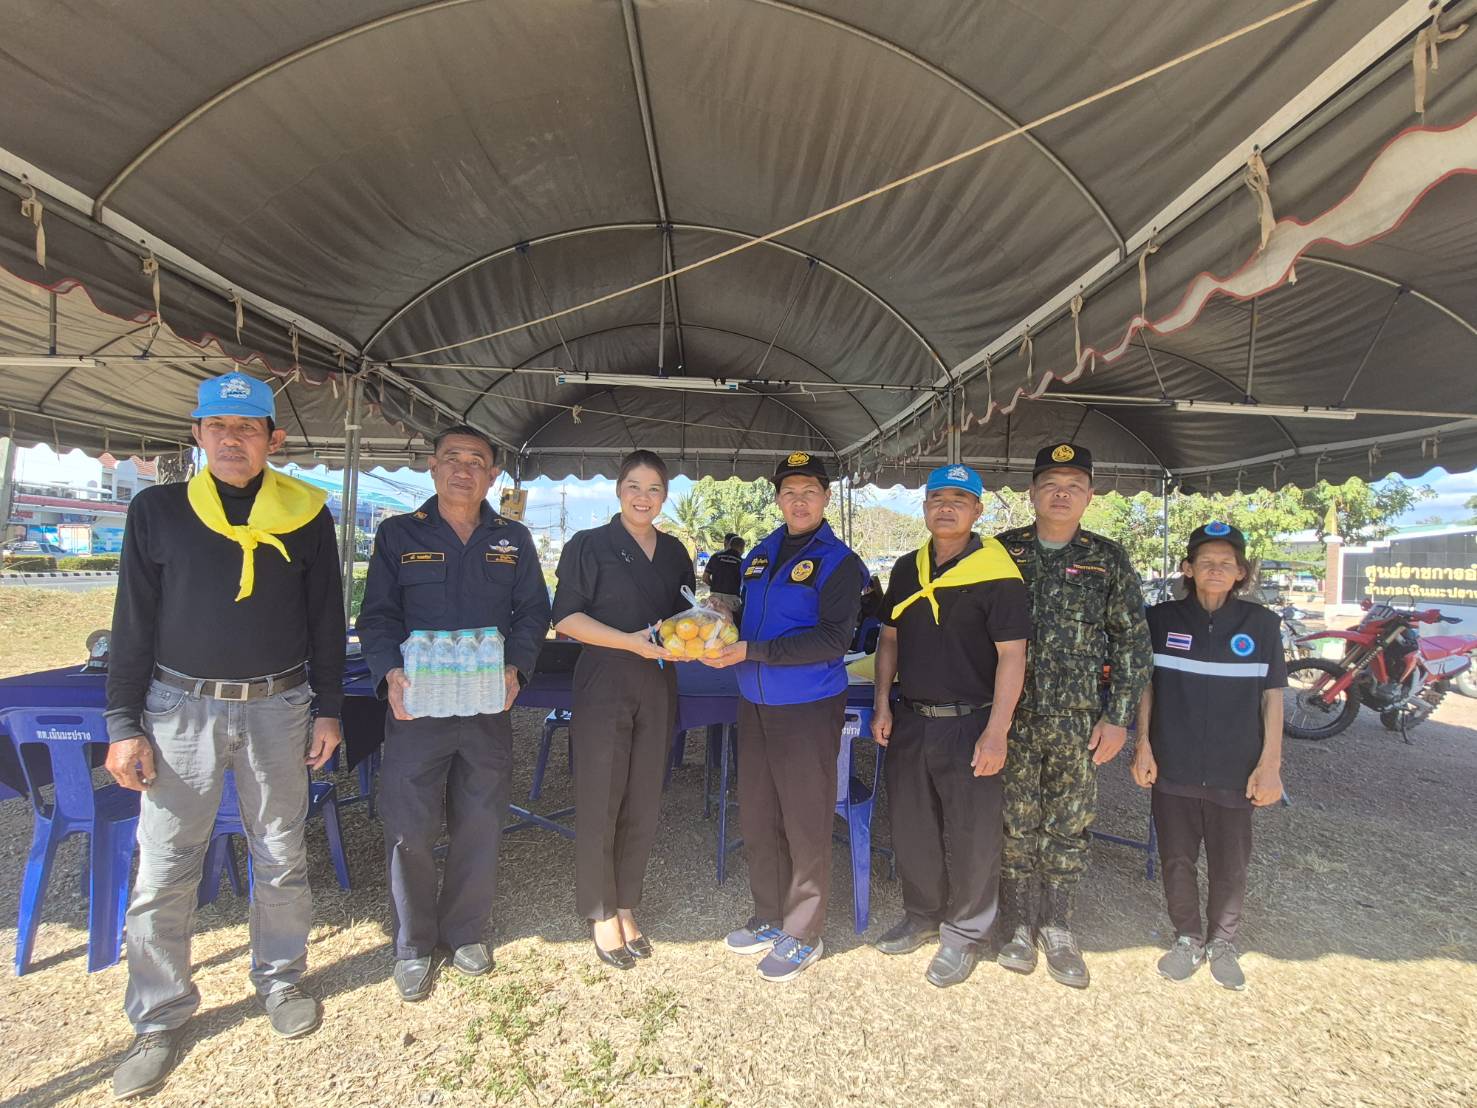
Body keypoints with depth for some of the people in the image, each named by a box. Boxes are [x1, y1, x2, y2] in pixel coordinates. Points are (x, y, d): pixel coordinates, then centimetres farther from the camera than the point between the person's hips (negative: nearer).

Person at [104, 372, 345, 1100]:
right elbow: (133, 623, 2)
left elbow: (326, 620, 4)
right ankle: (159, 1019, 25)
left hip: (278, 707, 0)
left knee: (281, 859, 12)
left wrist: (327, 710, 3)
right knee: (163, 871, 6)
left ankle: (281, 978, 33)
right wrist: (124, 724, -1)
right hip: (181, 708, 0)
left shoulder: (306, 515, 0)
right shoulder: (158, 511, 0)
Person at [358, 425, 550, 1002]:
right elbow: (377, 615, 0)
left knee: (481, 824, 11)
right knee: (409, 828, 5)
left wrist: (515, 668, -13)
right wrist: (390, 673, -18)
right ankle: (412, 944, 26)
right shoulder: (398, 534, 4)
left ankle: (465, 931, 32)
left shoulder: (514, 539, 8)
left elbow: (533, 612, 4)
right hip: (415, 705, -1)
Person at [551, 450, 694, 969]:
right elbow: (566, 617, -9)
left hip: (657, 687, 5)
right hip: (604, 685, -4)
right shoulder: (589, 545, -3)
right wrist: (631, 642, -19)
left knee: (643, 804, 11)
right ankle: (601, 914, 20)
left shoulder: (674, 552, 12)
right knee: (600, 803, 2)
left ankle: (626, 905, 28)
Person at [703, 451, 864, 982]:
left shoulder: (839, 562, -9)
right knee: (756, 818, 15)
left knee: (805, 825, 5)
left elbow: (832, 640, -19)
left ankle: (803, 936, 23)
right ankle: (770, 918, 34)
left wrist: (751, 652, -23)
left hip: (808, 709, -6)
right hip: (755, 704, 6)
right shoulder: (760, 555, 10)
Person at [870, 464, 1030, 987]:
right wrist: (882, 704, 6)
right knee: (910, 829, 17)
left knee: (973, 837, 8)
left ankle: (965, 933, 29)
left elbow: (1011, 655, -14)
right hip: (911, 720, 6)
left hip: (969, 724, -5)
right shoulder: (907, 570, 7)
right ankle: (924, 916, 38)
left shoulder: (997, 573, -12)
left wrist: (996, 732, -19)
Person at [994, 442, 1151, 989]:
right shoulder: (1002, 551, 1)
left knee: (1068, 830, 10)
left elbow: (1132, 641, 5)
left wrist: (1118, 717, 0)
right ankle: (1020, 927, 25)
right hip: (1012, 716, 0)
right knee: (1017, 828, 8)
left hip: (1079, 722, 1)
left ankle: (1056, 928, 28)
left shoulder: (1108, 560, 3)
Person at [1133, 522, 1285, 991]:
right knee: (1176, 859, 11)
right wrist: (1143, 745, 0)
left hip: (1235, 771, 0)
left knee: (1230, 865, 12)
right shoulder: (1161, 619, -1)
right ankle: (1188, 938, 31)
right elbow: (1146, 686, 4)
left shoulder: (1262, 624, -2)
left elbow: (1272, 697, 1)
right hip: (1173, 767, 0)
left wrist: (1270, 764, -3)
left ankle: (1222, 942, 34)